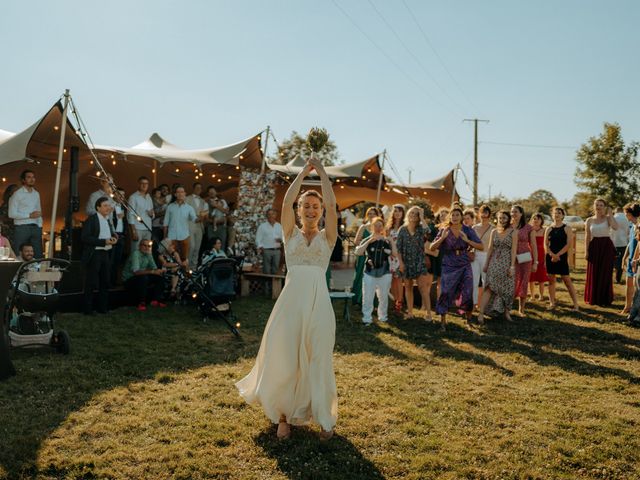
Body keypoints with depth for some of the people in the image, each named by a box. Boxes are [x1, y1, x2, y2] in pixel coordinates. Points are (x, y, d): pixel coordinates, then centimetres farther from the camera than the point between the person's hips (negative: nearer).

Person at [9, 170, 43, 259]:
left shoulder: (36, 194, 15)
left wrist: (40, 226, 7)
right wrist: (29, 215, -13)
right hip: (21, 228, -5)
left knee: (38, 255, 5)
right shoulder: (17, 194, -4)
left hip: (35, 227, 6)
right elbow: (11, 214, -9)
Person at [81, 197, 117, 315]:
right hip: (93, 255, -7)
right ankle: (88, 310, 8)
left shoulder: (107, 220, 15)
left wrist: (113, 239, 2)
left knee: (105, 282, 10)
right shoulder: (91, 219, -9)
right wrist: (104, 241, -22)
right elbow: (85, 238, -17)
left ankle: (103, 308, 20)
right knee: (91, 283, -1)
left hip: (105, 254, 7)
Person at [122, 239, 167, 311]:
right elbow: (136, 271, -34)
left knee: (160, 277, -7)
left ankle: (156, 300, -6)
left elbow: (154, 268, 5)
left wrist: (160, 271, -19)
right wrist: (152, 272, -40)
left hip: (143, 279, 8)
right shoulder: (135, 254, -20)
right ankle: (141, 302, -24)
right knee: (143, 277, -36)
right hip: (129, 280, -8)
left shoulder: (149, 254, 4)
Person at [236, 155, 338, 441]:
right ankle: (283, 415, 23)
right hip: (291, 300, 0)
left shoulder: (327, 236, 8)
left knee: (318, 360, 6)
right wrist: (303, 172, -2)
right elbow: (286, 203, -6)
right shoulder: (291, 233, 8)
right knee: (284, 359, 3)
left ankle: (324, 418, 20)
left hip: (318, 302, 0)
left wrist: (322, 172, -1)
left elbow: (332, 206, -6)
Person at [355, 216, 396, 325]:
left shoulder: (387, 241, 7)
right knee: (367, 297, -3)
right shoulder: (367, 240, 4)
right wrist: (369, 241, -15)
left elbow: (395, 254, -4)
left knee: (383, 296, 11)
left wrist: (392, 242, -10)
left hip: (384, 273, 1)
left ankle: (382, 316, 26)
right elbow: (358, 252, -12)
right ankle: (367, 318, 4)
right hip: (369, 273, -1)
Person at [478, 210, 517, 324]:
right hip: (494, 263, 1)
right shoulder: (494, 231, 8)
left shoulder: (513, 232, -1)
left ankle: (507, 312, 22)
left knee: (507, 289, 6)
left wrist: (512, 266, -11)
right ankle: (481, 313, -12)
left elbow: (513, 250, -5)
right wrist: (486, 263, 9)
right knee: (489, 287, -8)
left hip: (507, 263, -1)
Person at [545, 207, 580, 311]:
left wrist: (558, 255, -15)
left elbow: (569, 244, -9)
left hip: (562, 257, -3)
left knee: (567, 280, -6)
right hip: (550, 257, 3)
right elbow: (545, 244, 2)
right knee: (551, 280, 6)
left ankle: (576, 304, -2)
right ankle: (552, 303, 15)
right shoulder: (549, 229, 7)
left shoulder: (567, 229, -1)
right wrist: (552, 255, -15)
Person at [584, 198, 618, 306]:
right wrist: (586, 251, 0)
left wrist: (610, 214, -16)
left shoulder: (608, 218, -2)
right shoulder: (589, 220, 5)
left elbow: (615, 227, -23)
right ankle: (592, 298, 18)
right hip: (594, 247, 2)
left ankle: (604, 299, 13)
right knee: (593, 274, 6)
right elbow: (587, 237, 6)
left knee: (605, 274, 2)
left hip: (607, 247, -2)